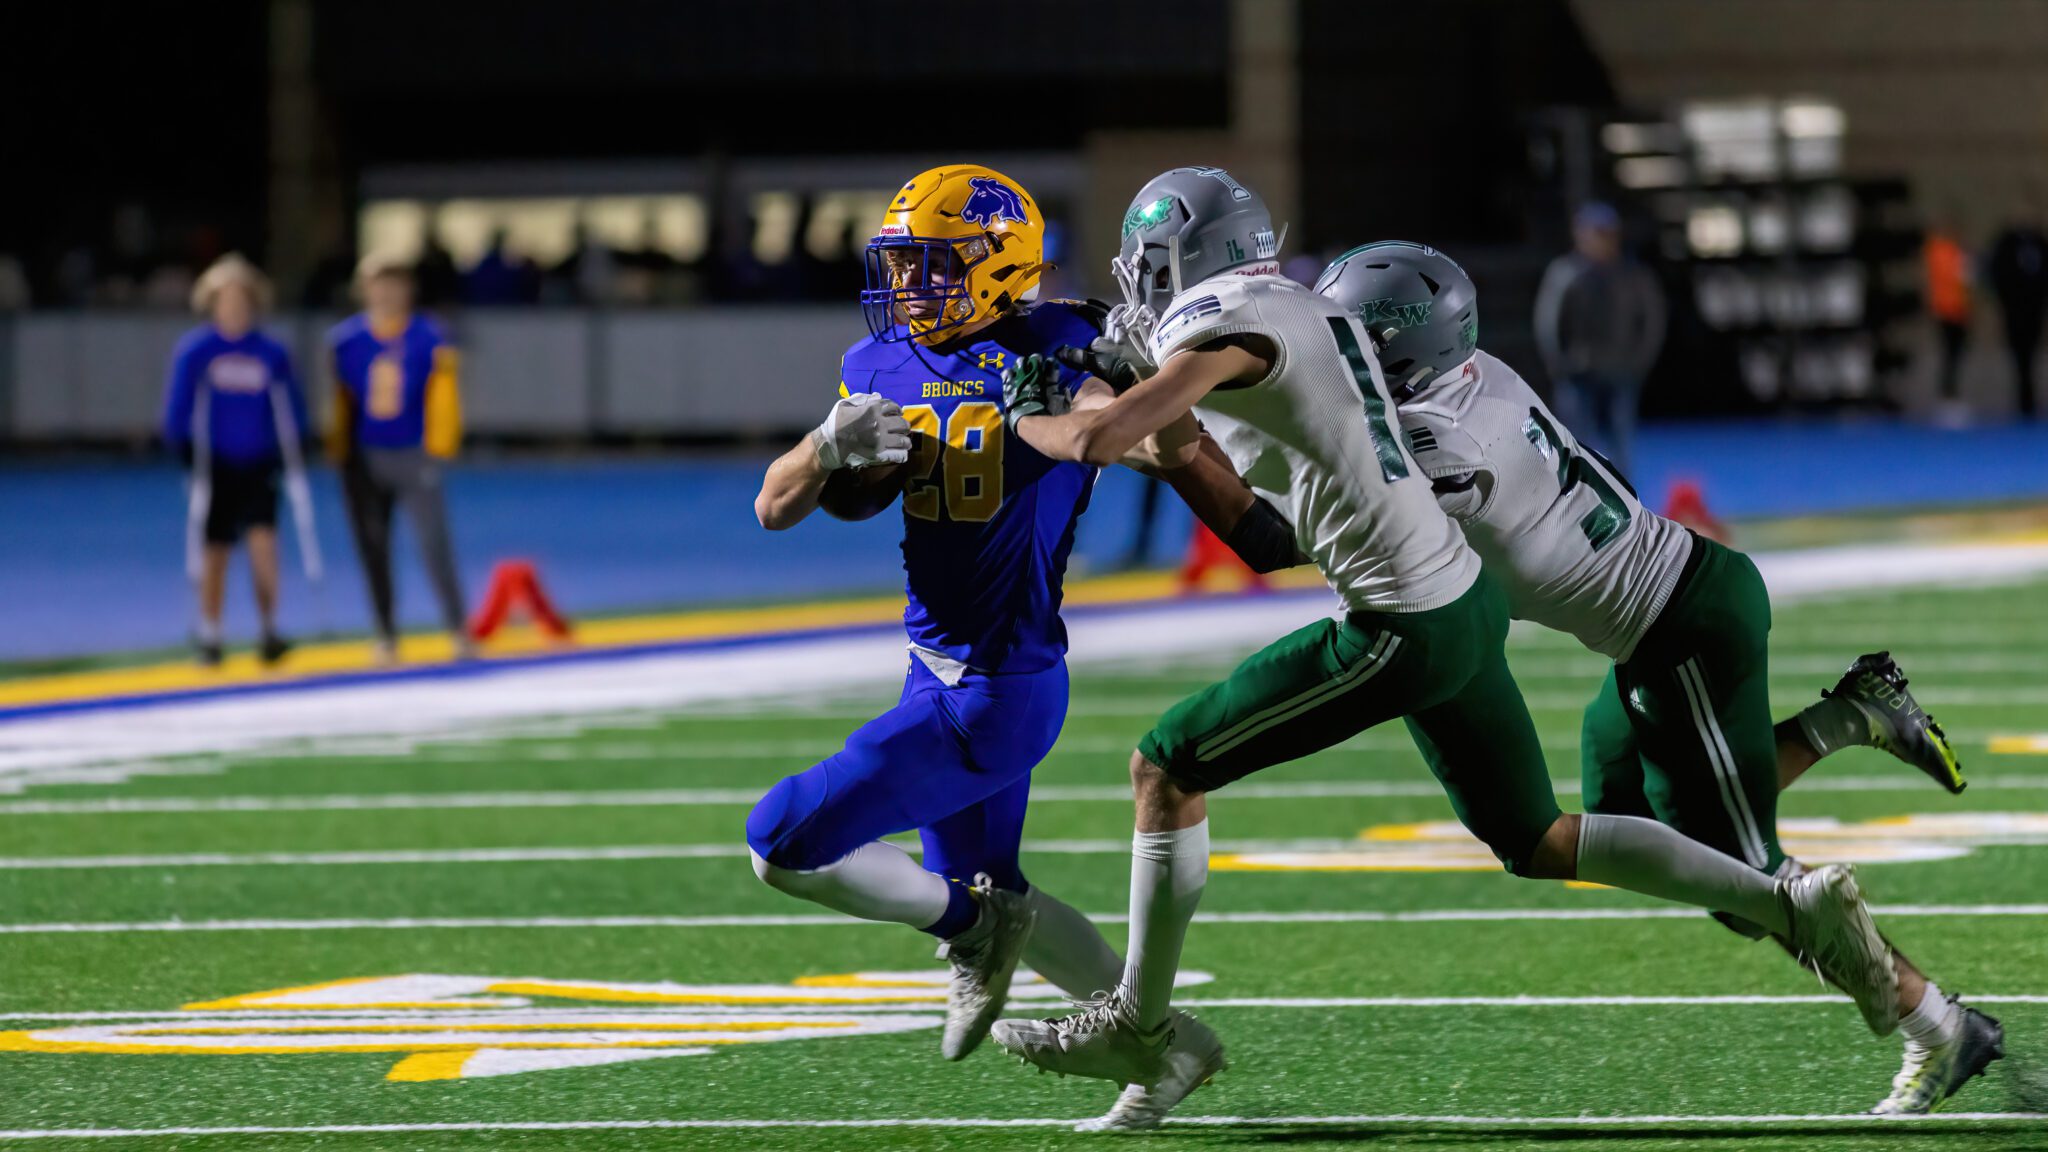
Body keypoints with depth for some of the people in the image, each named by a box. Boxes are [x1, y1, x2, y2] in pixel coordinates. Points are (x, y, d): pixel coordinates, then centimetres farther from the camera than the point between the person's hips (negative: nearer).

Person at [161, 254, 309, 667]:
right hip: (214, 467, -1)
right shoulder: (194, 351, -4)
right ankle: (209, 635, 20)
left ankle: (269, 630, -2)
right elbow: (177, 408, 1)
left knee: (264, 543, -12)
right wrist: (187, 456, -3)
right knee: (214, 552, 4)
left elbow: (292, 410, 7)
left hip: (258, 466, 1)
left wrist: (286, 453, -2)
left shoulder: (271, 353, 0)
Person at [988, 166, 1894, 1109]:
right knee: (1540, 845, 20)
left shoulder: (1226, 330, -13)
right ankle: (1796, 905, 16)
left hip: (1405, 626, -9)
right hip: (1465, 598, 9)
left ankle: (1142, 1026, 10)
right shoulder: (1309, 316, 15)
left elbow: (1095, 441, -22)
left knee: (1165, 770, 1)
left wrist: (1028, 415, 1)